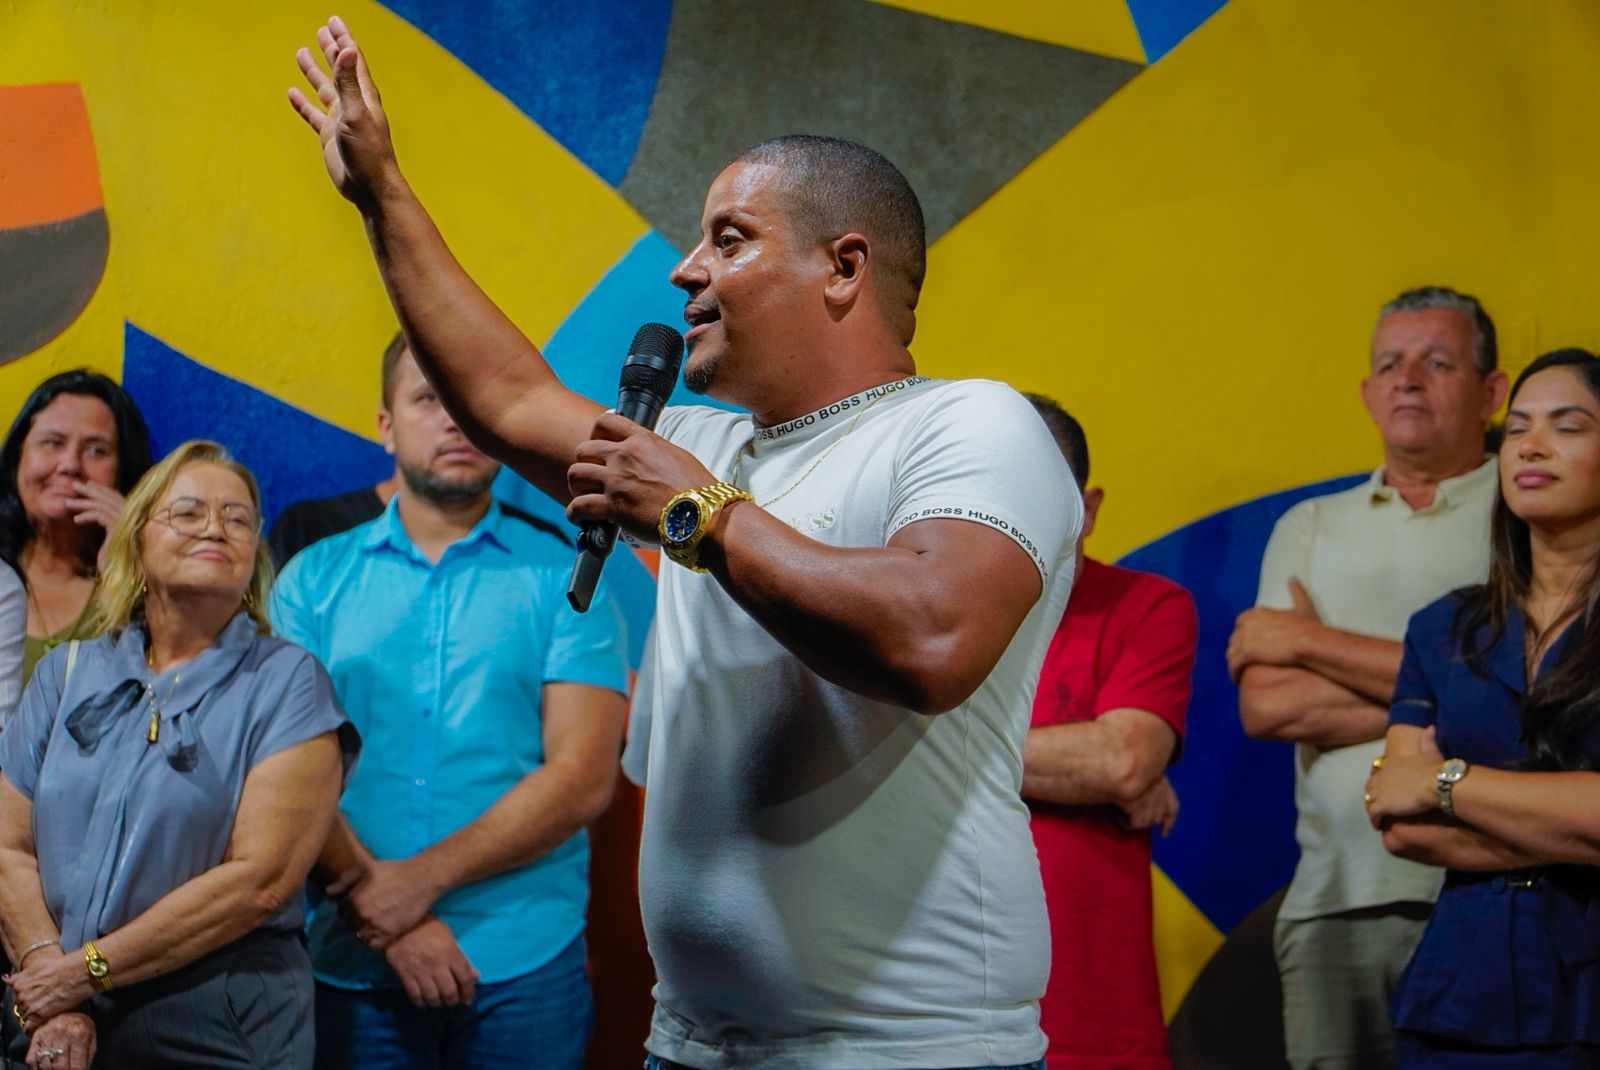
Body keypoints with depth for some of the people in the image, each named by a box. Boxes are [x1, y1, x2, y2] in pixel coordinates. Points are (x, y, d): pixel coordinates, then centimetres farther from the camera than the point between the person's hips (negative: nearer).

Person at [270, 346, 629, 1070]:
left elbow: (583, 779, -5)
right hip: (351, 963, 1)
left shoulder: (564, 579, 4)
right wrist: (382, 909, -13)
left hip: (523, 963, -1)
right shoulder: (314, 577, 8)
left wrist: (425, 877, -14)